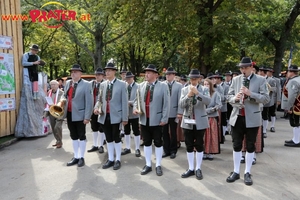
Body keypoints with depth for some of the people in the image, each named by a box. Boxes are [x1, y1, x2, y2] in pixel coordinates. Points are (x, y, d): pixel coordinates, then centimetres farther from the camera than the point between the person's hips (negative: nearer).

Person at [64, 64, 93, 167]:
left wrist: (87, 117, -17)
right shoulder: (68, 83, 9)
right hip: (69, 114, 6)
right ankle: (76, 157, 25)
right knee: (73, 136, 14)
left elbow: (89, 102, -13)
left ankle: (81, 157, 18)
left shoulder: (86, 84, -10)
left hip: (79, 115, -6)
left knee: (81, 136, 6)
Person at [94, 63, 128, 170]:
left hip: (116, 116, -4)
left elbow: (124, 102, -6)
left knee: (116, 138, 5)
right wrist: (96, 107, -10)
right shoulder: (102, 85, 10)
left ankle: (118, 160, 18)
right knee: (108, 139, 12)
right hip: (104, 116, 4)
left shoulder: (122, 84, -3)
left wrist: (125, 118, -9)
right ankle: (110, 159, 23)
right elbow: (100, 99, 12)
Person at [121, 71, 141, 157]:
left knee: (136, 131, 4)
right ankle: (127, 148, 25)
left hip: (134, 112, -5)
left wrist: (130, 103, -19)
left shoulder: (138, 87, -7)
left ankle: (137, 149, 14)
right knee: (126, 131, 13)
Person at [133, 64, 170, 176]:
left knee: (158, 143, 8)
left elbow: (166, 104, -7)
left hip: (157, 120, -4)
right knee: (146, 143, 12)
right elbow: (137, 99, 15)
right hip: (144, 120, 4)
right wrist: (135, 108, -6)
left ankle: (158, 165, 22)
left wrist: (164, 119, -12)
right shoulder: (141, 86, 7)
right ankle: (148, 165, 25)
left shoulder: (163, 86, -5)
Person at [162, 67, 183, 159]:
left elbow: (180, 100, -6)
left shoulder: (179, 86, -3)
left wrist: (179, 112, -11)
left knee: (173, 133, 9)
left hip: (173, 113, -2)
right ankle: (166, 150, 23)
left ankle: (173, 151, 22)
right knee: (165, 132, 10)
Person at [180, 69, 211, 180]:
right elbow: (181, 105, -4)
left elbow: (208, 101, -18)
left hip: (200, 122, -2)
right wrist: (188, 95, -18)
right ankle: (191, 169, 19)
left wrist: (197, 93, -28)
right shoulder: (184, 90, 6)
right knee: (189, 146, 8)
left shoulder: (204, 89, -1)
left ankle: (198, 169, 16)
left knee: (199, 145, 5)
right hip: (187, 122, 2)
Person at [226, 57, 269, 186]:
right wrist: (235, 98, -16)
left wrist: (250, 93, -23)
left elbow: (266, 99, -10)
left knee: (250, 146, 8)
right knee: (237, 146, 10)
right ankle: (236, 172, 23)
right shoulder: (235, 80, 5)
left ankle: (247, 173, 22)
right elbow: (229, 96, 7)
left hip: (252, 118, -3)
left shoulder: (261, 80, -4)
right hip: (237, 117, 3)